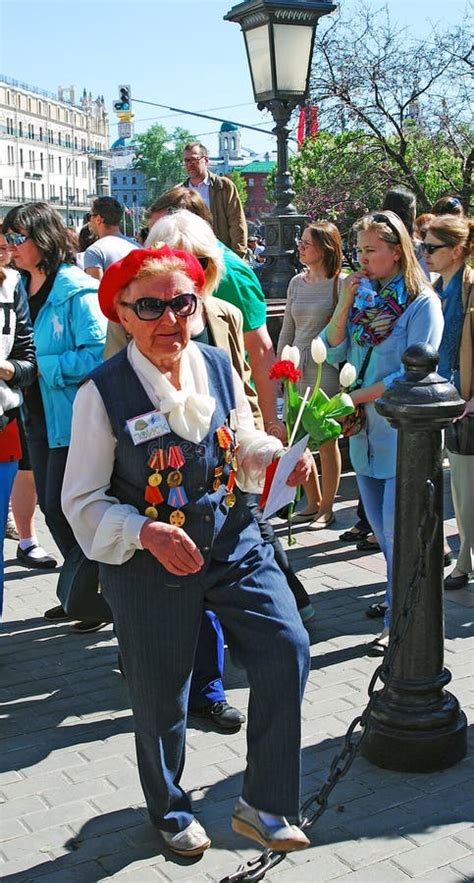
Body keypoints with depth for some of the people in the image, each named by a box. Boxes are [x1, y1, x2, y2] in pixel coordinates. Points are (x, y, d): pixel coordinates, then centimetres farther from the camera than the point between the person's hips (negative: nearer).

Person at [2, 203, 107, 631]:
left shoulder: (77, 291, -16)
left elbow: (98, 353, -23)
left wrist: (40, 367, -21)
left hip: (71, 416, -9)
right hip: (38, 415, 9)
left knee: (61, 509, -4)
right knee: (50, 505, 14)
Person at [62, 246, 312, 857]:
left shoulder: (218, 365, -2)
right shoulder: (103, 393, -15)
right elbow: (82, 500, -11)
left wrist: (281, 458, -9)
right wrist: (147, 533, -26)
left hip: (234, 544, 4)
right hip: (148, 566, -3)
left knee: (287, 651, -7)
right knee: (161, 698, 12)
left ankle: (261, 805, 17)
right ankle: (170, 812, 44)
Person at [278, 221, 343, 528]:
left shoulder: (341, 283, -7)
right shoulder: (297, 282, 10)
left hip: (326, 371, -6)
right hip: (297, 369, 6)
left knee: (326, 441, 4)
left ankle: (326, 508, 19)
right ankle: (314, 503, 25)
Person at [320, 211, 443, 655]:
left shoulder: (421, 302, -10)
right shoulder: (362, 294, 8)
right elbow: (333, 352, 4)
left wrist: (357, 397, -15)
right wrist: (344, 303, -7)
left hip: (402, 432, -6)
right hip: (365, 430, 7)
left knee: (396, 530, -2)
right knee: (380, 527, 16)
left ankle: (398, 621, 10)